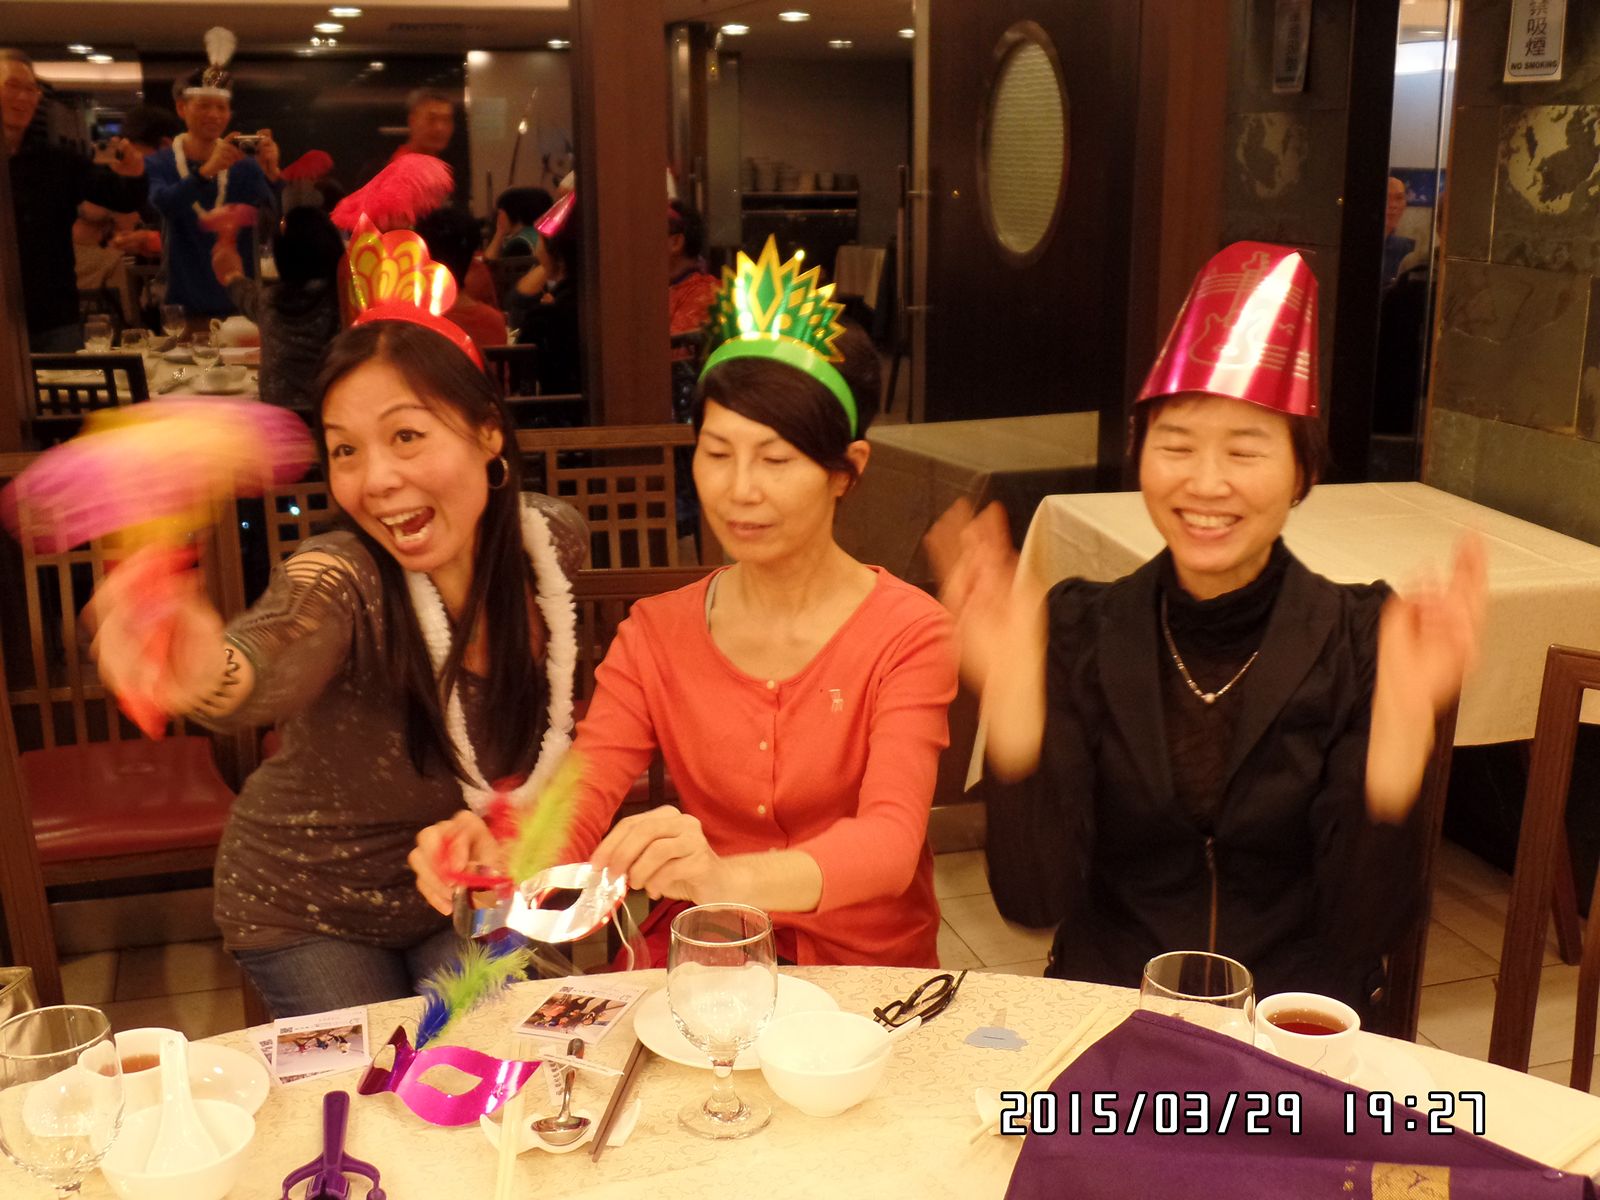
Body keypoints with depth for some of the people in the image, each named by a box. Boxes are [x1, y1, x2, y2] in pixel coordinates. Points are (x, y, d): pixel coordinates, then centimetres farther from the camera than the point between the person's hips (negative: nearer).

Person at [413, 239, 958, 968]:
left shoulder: (907, 634, -7)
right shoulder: (655, 634, 4)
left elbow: (891, 843, -22)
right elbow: (577, 805, -7)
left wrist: (730, 878, -42)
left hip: (867, 970, -1)